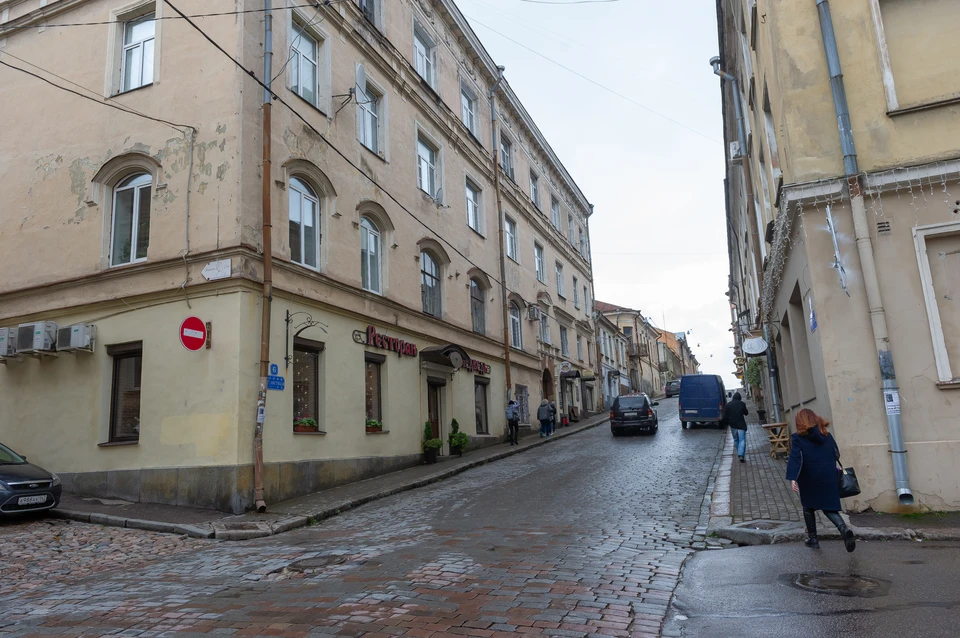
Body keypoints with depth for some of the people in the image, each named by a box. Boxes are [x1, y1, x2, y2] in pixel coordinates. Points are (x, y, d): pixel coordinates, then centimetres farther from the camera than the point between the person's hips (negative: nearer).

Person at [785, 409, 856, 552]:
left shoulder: (797, 438, -6)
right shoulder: (827, 435, 6)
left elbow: (795, 458, -15)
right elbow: (836, 454, 11)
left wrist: (793, 478, -18)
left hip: (808, 480, -3)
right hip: (829, 478, 3)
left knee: (808, 508, 16)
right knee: (829, 508, 10)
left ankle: (813, 539, 21)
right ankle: (844, 529, -17)